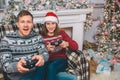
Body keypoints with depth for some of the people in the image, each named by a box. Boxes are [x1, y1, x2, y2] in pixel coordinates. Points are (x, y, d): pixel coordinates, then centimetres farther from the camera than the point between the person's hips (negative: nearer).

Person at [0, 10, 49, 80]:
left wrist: (42, 57, -27)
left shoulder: (38, 37, 12)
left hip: (36, 73, 4)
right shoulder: (6, 40, 0)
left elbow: (45, 54, -1)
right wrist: (16, 66, -31)